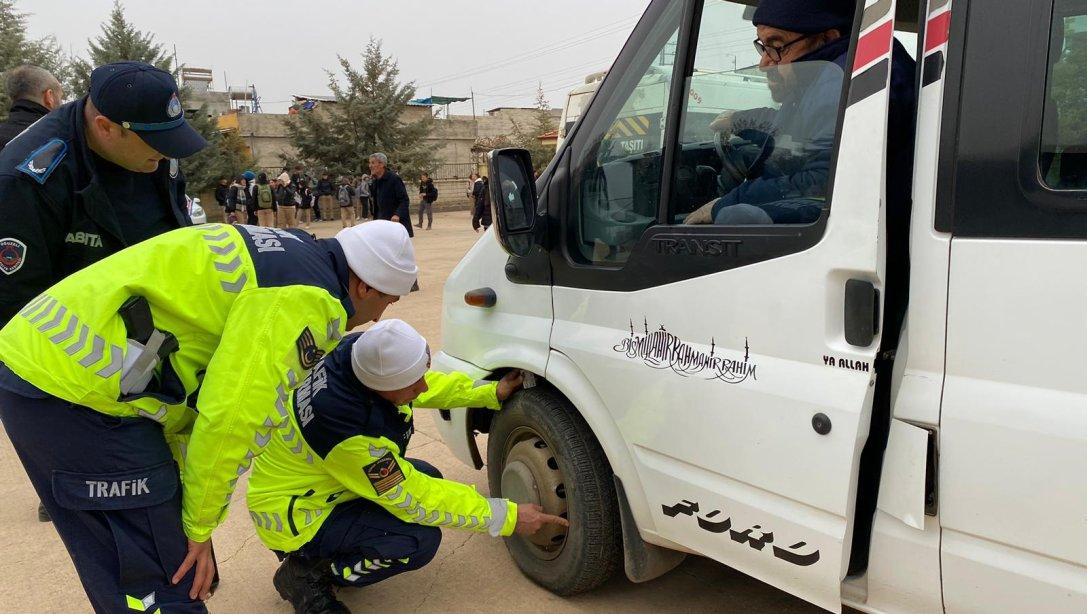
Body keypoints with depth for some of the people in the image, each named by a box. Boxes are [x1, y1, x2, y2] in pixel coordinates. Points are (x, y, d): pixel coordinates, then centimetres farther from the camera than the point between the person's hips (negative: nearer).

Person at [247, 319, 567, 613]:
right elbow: (411, 497, -27)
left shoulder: (364, 353, -17)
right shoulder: (342, 422, -38)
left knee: (427, 478, 7)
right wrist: (507, 516, -23)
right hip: (296, 514, -8)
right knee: (421, 540, -21)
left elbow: (427, 386, 5)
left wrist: (493, 392, -3)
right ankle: (307, 575, -3)